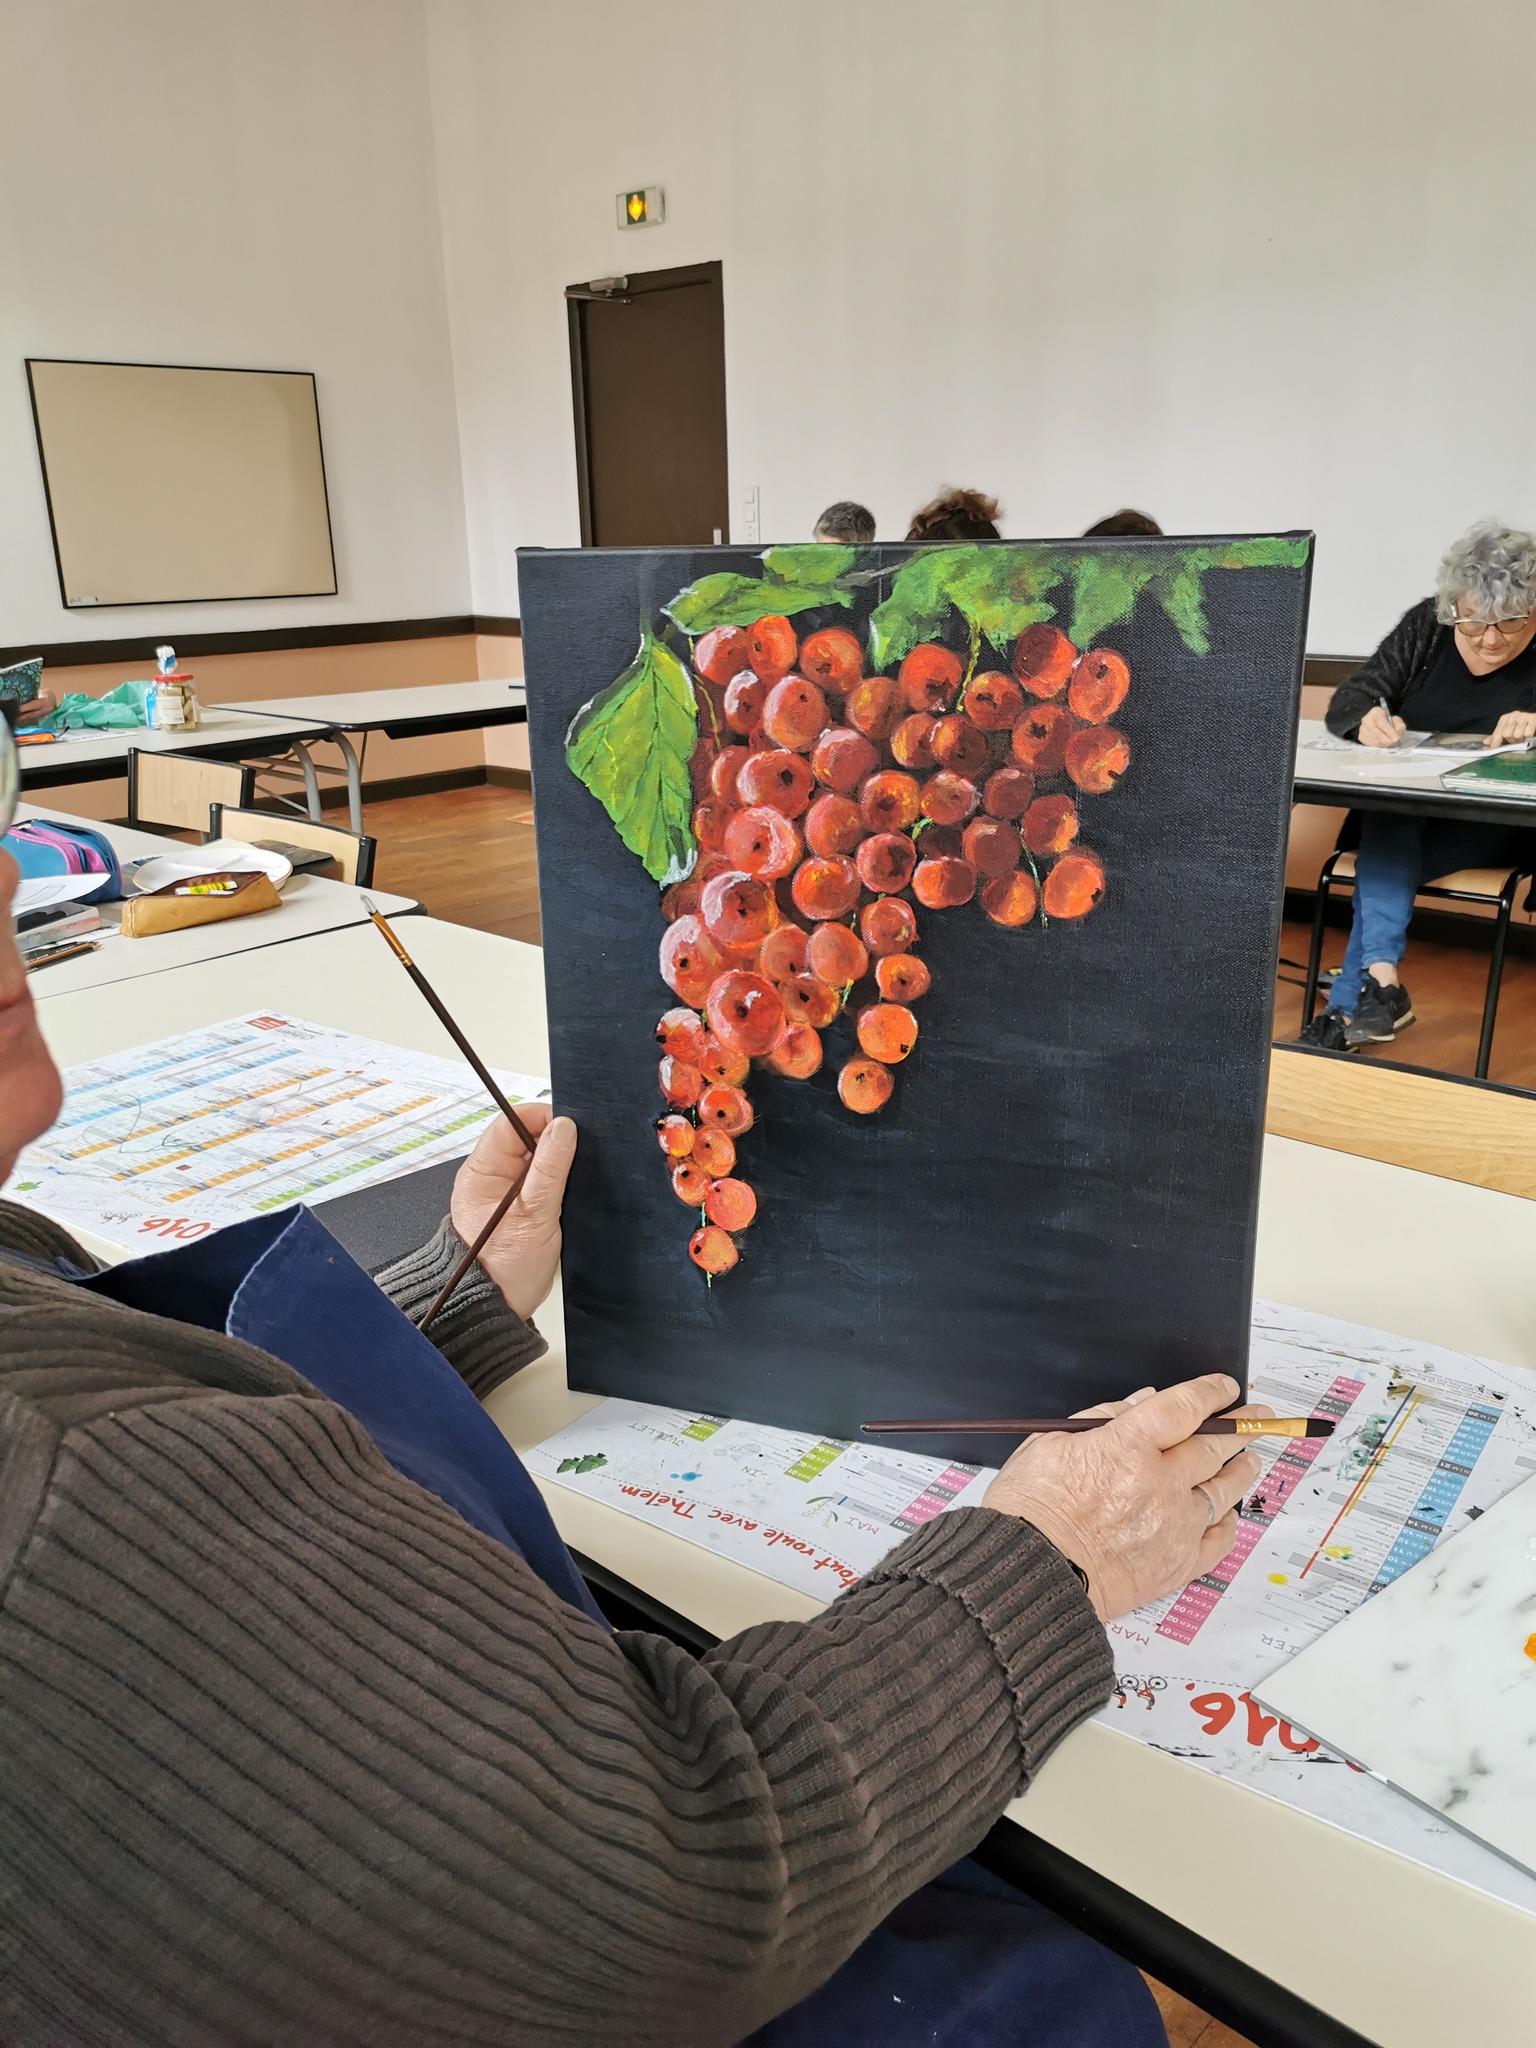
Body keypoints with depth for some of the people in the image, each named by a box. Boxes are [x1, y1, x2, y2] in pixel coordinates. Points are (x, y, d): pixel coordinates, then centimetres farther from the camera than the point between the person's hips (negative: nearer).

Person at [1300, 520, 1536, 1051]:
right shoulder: (1425, 626, 2)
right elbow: (1348, 699, -3)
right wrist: (1367, 718, -28)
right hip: (1400, 810, 3)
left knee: (1384, 858, -30)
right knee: (1388, 821, -34)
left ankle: (1346, 1010, -31)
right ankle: (1380, 979, -42)